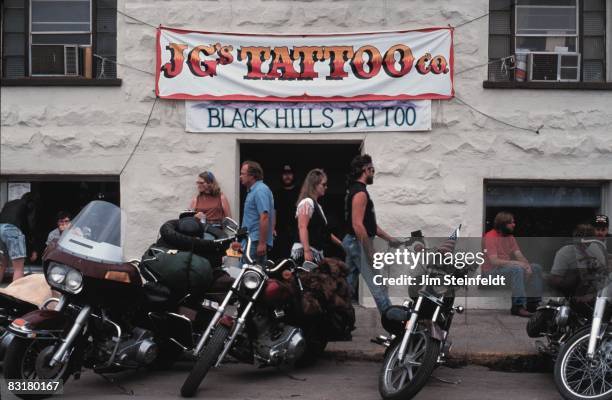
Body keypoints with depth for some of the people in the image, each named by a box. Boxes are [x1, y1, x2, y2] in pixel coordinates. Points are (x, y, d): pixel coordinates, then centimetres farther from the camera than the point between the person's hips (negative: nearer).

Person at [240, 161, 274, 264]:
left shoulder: (260, 190, -14)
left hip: (256, 242, -11)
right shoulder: (253, 190, 19)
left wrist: (262, 243, -26)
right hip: (251, 241, 11)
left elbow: (264, 217, -23)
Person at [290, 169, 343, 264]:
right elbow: (302, 228, -18)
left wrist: (341, 244, 28)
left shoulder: (317, 205, 20)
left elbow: (323, 231, 27)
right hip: (305, 252, -9)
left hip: (316, 253, 9)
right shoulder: (307, 202, -8)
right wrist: (307, 251, -26)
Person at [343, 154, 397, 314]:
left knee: (348, 285, 12)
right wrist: (370, 252, -22)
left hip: (351, 242, 10)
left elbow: (369, 223, 20)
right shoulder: (360, 193, -17)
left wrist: (389, 239, 19)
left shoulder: (354, 191, 15)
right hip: (359, 243, -10)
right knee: (377, 285, -3)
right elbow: (358, 225, -24)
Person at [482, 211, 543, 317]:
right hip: (492, 270, -9)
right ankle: (518, 306, -36)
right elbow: (494, 261, -27)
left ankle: (534, 302, 5)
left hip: (507, 266, 9)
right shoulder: (490, 237, -17)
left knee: (536, 268, 2)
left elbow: (519, 255, 4)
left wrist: (527, 265, -18)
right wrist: (517, 263, -29)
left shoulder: (510, 236, 10)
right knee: (517, 269, -35)